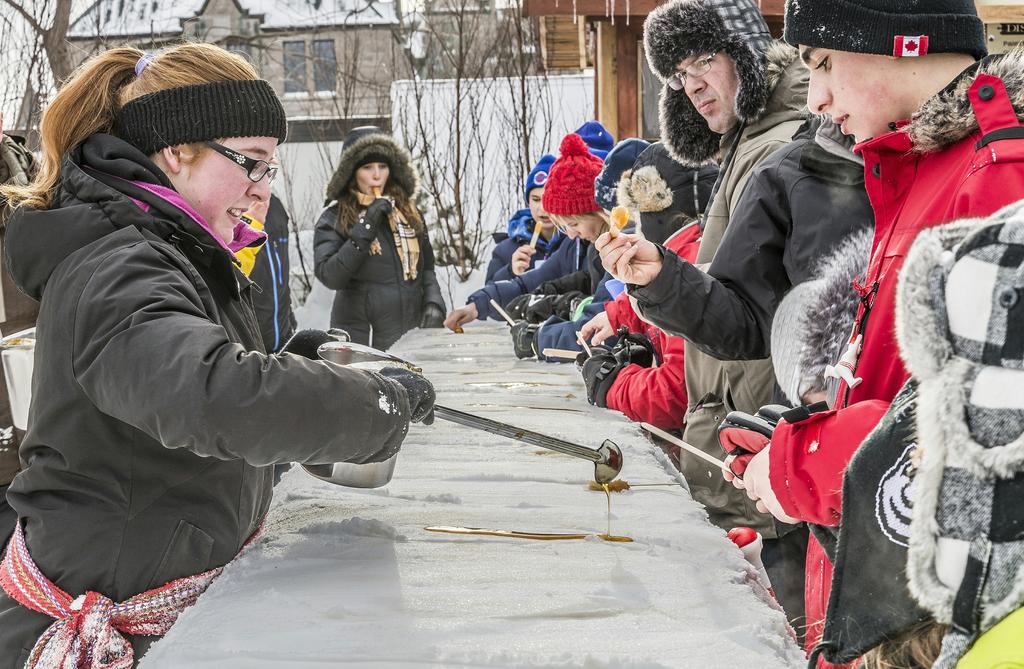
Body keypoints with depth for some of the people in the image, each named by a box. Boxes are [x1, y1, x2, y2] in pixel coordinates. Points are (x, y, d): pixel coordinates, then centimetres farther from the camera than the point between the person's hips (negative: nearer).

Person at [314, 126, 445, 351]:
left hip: (410, 332, 4)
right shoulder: (334, 218, -1)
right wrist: (365, 229, -16)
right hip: (360, 336, -4)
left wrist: (433, 303, 1)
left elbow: (426, 267, 18)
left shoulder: (408, 211, 11)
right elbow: (330, 276, -13)